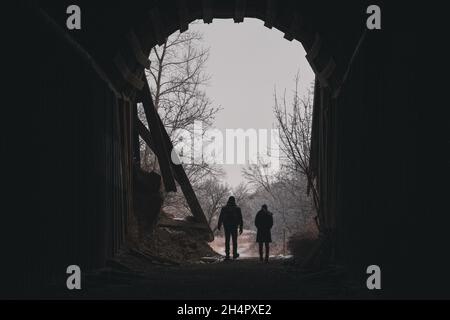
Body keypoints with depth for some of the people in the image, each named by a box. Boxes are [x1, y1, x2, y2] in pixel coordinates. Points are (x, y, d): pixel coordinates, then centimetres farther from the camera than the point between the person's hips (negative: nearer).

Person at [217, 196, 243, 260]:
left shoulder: (224, 208, -3)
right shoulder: (237, 209, -5)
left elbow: (220, 218, 4)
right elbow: (240, 219, -3)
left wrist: (219, 226, 17)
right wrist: (241, 228, 4)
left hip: (226, 226, 1)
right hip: (234, 226, -1)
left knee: (227, 241, 5)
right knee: (234, 241, 12)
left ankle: (227, 255, 0)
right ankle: (234, 254, 19)